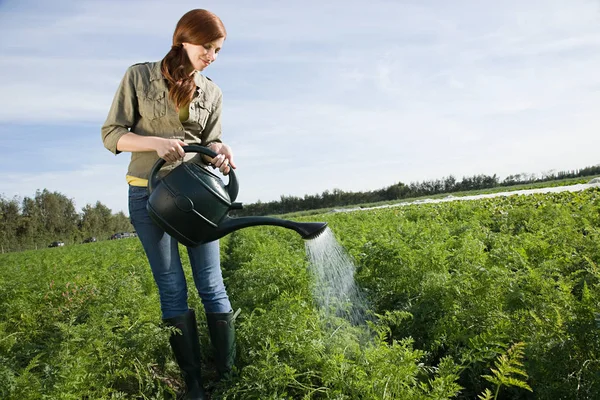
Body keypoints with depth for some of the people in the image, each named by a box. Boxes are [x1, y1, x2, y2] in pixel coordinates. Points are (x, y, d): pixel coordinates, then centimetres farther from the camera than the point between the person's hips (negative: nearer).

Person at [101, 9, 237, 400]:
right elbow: (111, 134, -2)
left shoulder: (212, 92, 7)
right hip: (149, 193, -2)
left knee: (211, 284, 0)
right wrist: (156, 142, -20)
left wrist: (221, 152, -14)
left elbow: (210, 144, 10)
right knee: (172, 288, 1)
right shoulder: (139, 76, -1)